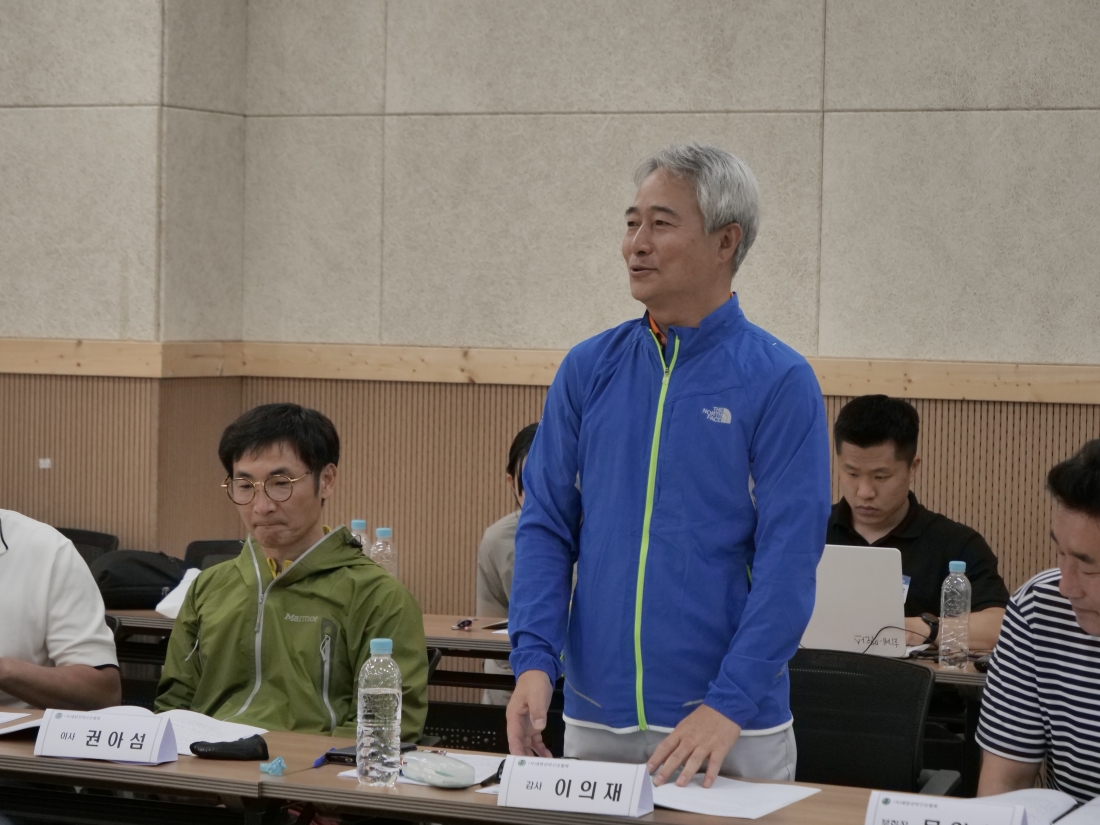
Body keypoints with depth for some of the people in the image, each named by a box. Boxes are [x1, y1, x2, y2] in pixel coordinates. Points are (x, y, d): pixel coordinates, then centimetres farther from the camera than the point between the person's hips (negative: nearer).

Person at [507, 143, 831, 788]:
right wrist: (535, 660, -10)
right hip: (595, 720, 4)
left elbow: (789, 562, -12)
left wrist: (727, 705, -20)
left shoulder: (780, 382, -7)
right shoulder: (589, 369, 5)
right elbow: (547, 524, 5)